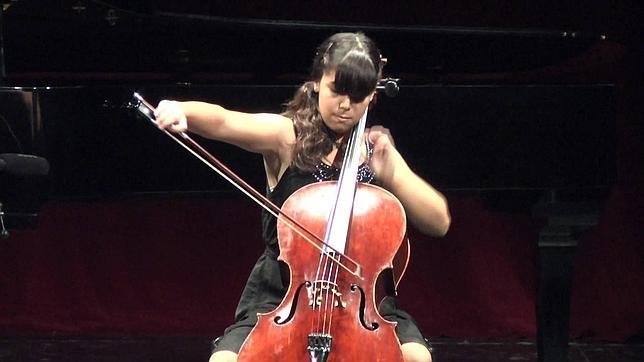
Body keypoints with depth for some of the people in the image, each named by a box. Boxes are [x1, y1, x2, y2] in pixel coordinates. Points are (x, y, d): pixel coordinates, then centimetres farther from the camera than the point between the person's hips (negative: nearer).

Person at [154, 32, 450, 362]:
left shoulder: (376, 152, 9)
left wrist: (390, 174, -11)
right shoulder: (288, 137, -1)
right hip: (280, 291, -2)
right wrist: (180, 111, -44)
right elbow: (221, 121, -22)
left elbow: (439, 222, 4)